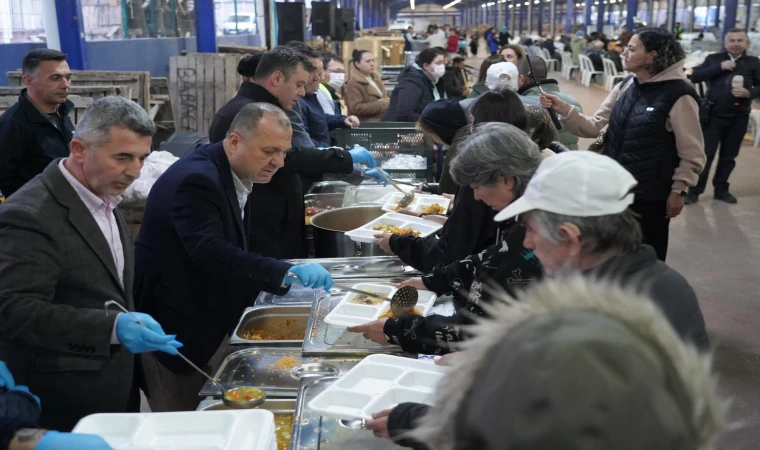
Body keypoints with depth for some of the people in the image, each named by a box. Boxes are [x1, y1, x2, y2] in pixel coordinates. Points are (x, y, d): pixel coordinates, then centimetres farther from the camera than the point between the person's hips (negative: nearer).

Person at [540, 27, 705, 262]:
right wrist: (564, 110, -10)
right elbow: (595, 126, 4)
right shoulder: (626, 86, 4)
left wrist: (678, 190, -9)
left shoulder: (678, 95, -16)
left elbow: (692, 153, -12)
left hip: (650, 195, -6)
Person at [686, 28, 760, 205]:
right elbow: (695, 76, -8)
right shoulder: (713, 59, 2)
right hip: (714, 115, -2)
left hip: (739, 117, 2)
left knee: (729, 156, 11)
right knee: (705, 154, -3)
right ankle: (694, 190, 4)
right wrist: (719, 67, -17)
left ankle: (721, 189, 24)